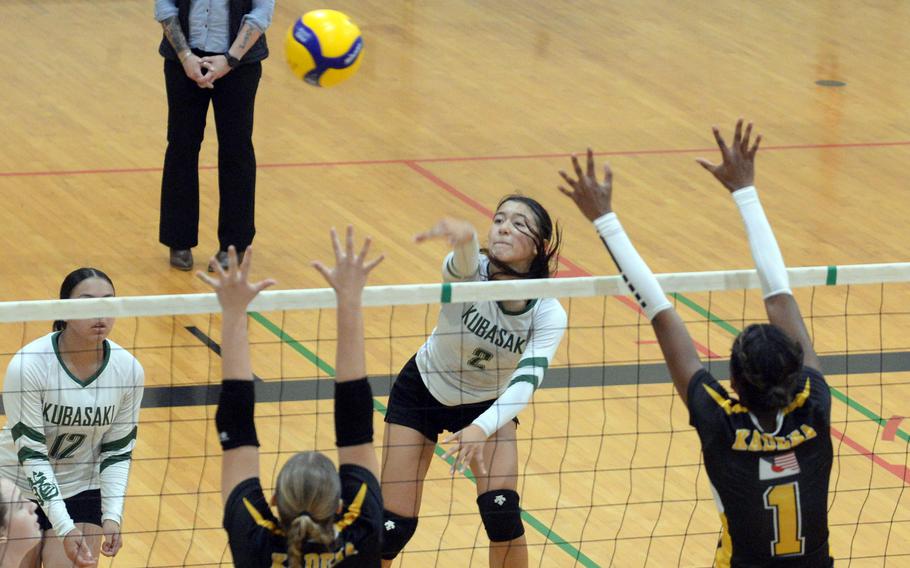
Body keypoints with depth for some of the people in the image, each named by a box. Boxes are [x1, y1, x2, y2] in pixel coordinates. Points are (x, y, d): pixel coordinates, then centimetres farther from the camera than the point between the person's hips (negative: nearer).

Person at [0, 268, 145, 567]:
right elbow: (30, 454, -23)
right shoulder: (27, 366, -24)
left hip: (82, 494, 2)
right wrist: (63, 527, -28)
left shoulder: (128, 370, -13)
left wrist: (112, 517, -15)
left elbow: (118, 451, -3)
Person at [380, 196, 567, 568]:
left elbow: (526, 381, -36)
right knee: (393, 527, -7)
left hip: (487, 404, 2)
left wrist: (481, 429, -55)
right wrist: (463, 237, -81)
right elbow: (463, 264, -55)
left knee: (501, 510, -18)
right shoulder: (471, 272, -30)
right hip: (421, 393, -1)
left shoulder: (548, 314, -24)